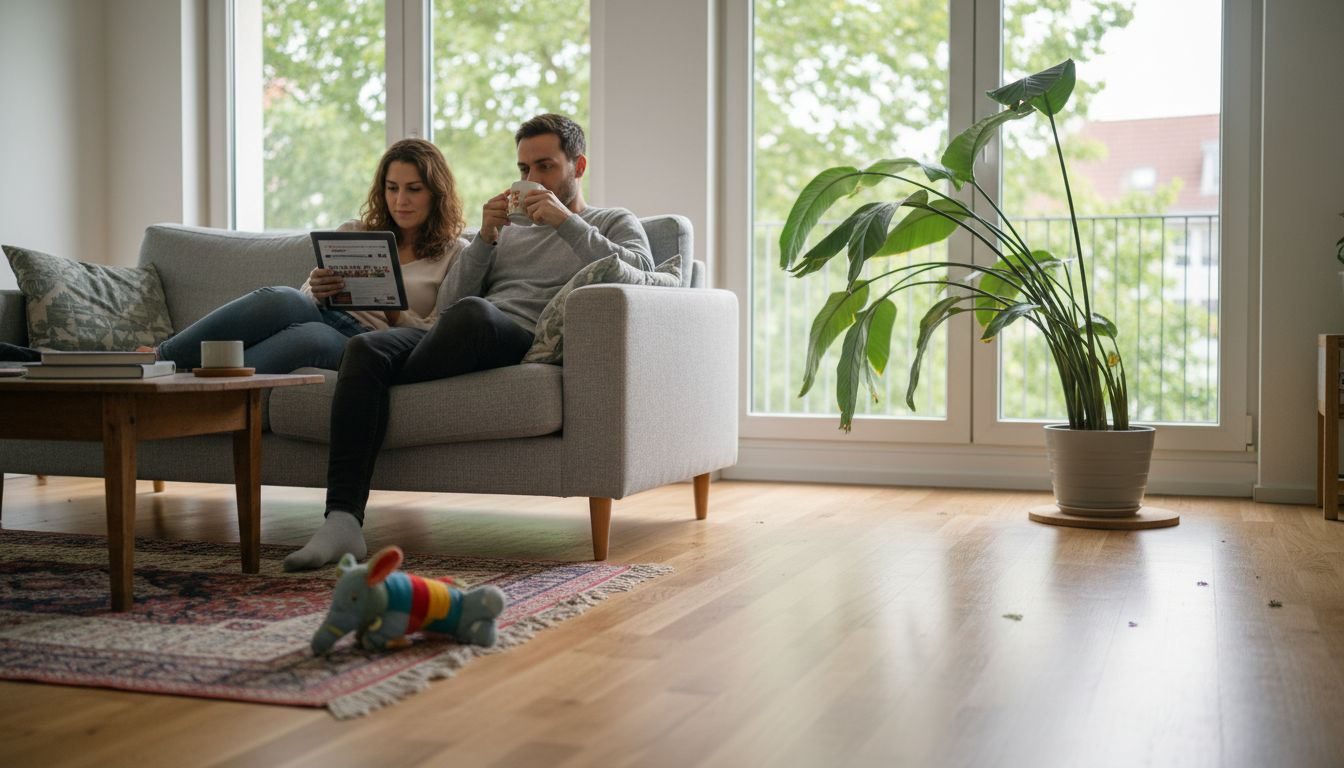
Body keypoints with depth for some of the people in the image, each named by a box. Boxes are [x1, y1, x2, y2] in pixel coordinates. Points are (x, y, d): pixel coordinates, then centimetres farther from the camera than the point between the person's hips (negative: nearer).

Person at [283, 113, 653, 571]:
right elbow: (449, 303, 20)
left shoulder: (615, 223, 20)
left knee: (473, 313, -39)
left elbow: (640, 270, -5)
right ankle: (343, 521, -35)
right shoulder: (509, 229, 34)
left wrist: (566, 221, -7)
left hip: (529, 342, -5)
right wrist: (484, 238, 6)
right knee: (365, 348, -26)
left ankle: (392, 385, -12)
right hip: (468, 342, 5)